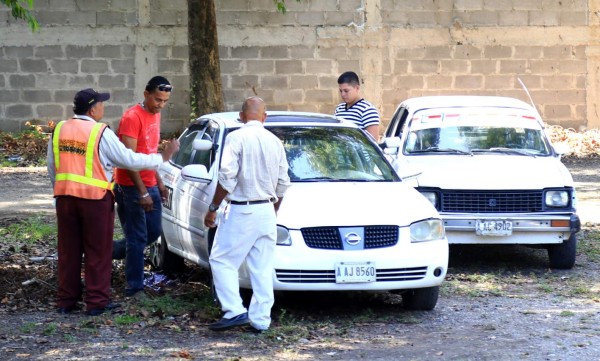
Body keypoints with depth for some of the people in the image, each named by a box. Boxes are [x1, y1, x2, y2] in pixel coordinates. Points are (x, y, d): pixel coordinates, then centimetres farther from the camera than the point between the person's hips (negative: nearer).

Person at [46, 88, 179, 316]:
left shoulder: (59, 130, 6)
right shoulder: (101, 133, -11)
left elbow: (52, 166, 12)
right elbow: (129, 160, -9)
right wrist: (163, 158, 1)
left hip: (65, 197, 5)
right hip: (95, 197, -5)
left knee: (69, 250, 12)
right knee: (98, 252, 5)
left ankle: (66, 301, 15)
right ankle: (97, 301, 6)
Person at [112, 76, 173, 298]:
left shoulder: (155, 115, 11)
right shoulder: (133, 117, -17)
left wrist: (159, 182, 19)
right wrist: (143, 192, -23)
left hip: (150, 185, 9)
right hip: (132, 187, -9)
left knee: (154, 232, 14)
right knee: (138, 238, -4)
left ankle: (111, 251, 31)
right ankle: (135, 288, 3)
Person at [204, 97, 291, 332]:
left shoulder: (237, 138, -9)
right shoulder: (275, 142, 10)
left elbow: (227, 177, -15)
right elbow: (283, 183, 14)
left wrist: (213, 208, -8)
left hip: (241, 212, -6)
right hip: (267, 211, 6)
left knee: (222, 260, 1)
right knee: (263, 268, 8)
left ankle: (235, 311, -11)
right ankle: (260, 320, 7)